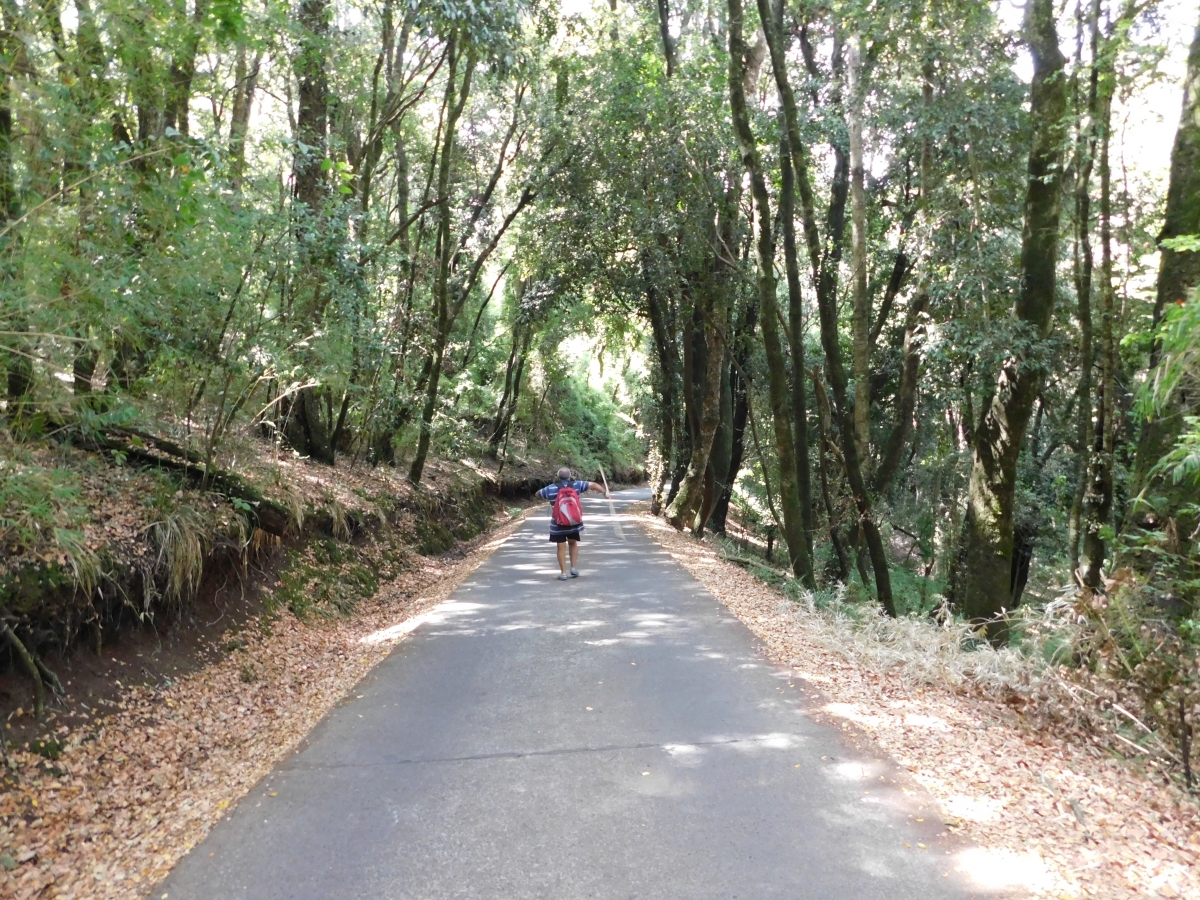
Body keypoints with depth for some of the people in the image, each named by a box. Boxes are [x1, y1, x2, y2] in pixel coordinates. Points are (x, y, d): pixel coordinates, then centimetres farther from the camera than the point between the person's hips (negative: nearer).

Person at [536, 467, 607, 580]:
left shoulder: (551, 489, -7)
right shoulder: (576, 485, -5)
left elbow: (538, 494, 10)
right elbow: (593, 484, 1)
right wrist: (605, 492, 14)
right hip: (574, 522, 2)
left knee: (562, 547, 5)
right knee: (573, 543, 22)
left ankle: (564, 573, 5)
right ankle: (574, 568, 16)